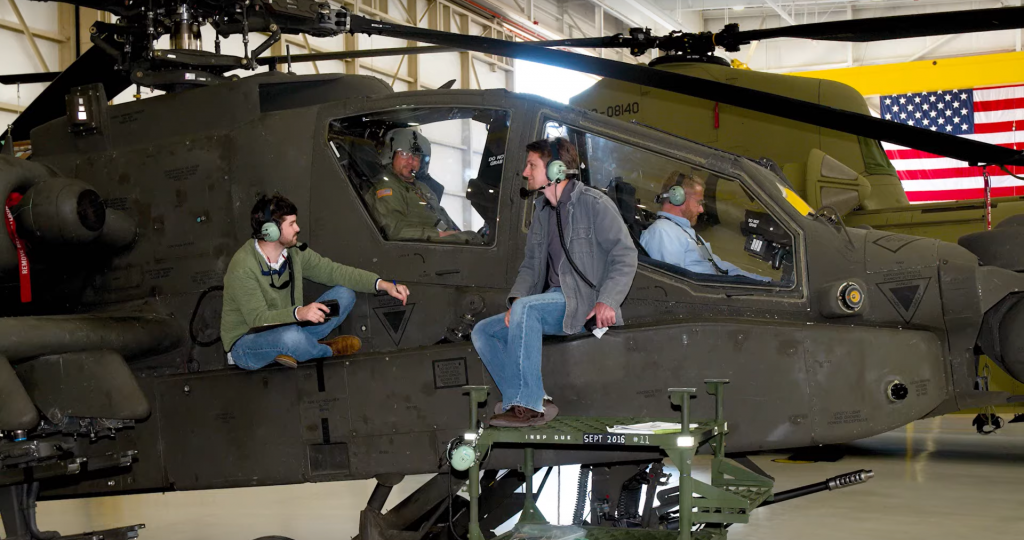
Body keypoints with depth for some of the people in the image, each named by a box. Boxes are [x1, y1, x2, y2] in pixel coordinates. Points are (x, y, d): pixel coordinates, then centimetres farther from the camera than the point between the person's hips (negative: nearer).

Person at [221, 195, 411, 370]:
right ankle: (329, 351, -5)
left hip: (285, 329, 7)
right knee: (290, 336, -41)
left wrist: (382, 284, -12)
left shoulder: (294, 252, -4)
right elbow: (258, 318, -29)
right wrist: (299, 313, -47)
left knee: (345, 294, -2)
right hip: (246, 344, -7)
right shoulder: (244, 268, -25)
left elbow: (332, 271, -1)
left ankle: (291, 350, -13)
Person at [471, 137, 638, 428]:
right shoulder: (542, 210, 17)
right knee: (483, 332, -3)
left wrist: (607, 301, -22)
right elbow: (531, 263, 19)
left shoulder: (594, 203, -6)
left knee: (526, 309, -34)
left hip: (584, 302, -8)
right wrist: (516, 297, -1)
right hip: (553, 301, 8)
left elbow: (625, 255, -10)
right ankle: (534, 403, -11)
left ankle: (527, 404, -31)